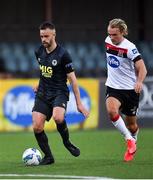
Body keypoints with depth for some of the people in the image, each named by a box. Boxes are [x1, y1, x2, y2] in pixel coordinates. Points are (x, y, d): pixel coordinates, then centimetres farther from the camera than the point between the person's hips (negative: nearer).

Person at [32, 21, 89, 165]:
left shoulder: (63, 54, -12)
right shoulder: (39, 52, 5)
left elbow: (72, 79, -9)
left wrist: (79, 103, -9)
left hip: (59, 93, -5)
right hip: (42, 94, 5)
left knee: (58, 117, -33)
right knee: (37, 127, -11)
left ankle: (66, 142, -3)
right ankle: (48, 157, 7)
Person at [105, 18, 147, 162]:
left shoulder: (129, 48, -17)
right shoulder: (108, 41, 1)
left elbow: (142, 68, -20)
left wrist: (139, 81, -38)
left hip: (130, 89, -3)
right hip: (113, 88, 3)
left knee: (131, 125, 8)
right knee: (111, 110, -29)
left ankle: (133, 141, 41)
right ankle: (129, 140, -15)